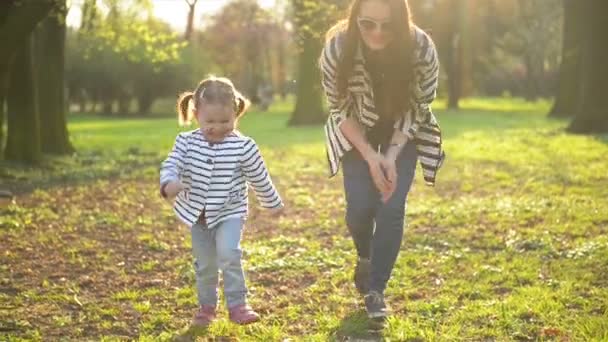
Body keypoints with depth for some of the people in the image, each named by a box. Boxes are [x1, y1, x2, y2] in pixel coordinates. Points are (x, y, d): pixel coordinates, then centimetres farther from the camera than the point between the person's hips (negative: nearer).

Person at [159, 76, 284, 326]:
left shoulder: (243, 147, -13)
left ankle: (237, 305, -10)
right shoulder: (186, 142, -7)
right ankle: (206, 306, 32)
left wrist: (273, 203, 9)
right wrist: (169, 184, -39)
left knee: (228, 254, -22)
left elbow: (260, 179, -2)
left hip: (229, 213, -3)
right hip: (197, 214, 3)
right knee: (204, 263, 13)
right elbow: (171, 165, -17)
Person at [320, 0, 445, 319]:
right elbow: (340, 110, -16)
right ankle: (365, 258, 28)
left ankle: (375, 290, 4)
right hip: (357, 133, 0)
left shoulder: (422, 49, -30)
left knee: (392, 207, -11)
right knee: (360, 207, -7)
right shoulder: (337, 50, -30)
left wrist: (392, 156, -23)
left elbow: (418, 109, -16)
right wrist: (370, 156, -23)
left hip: (403, 133, 0)